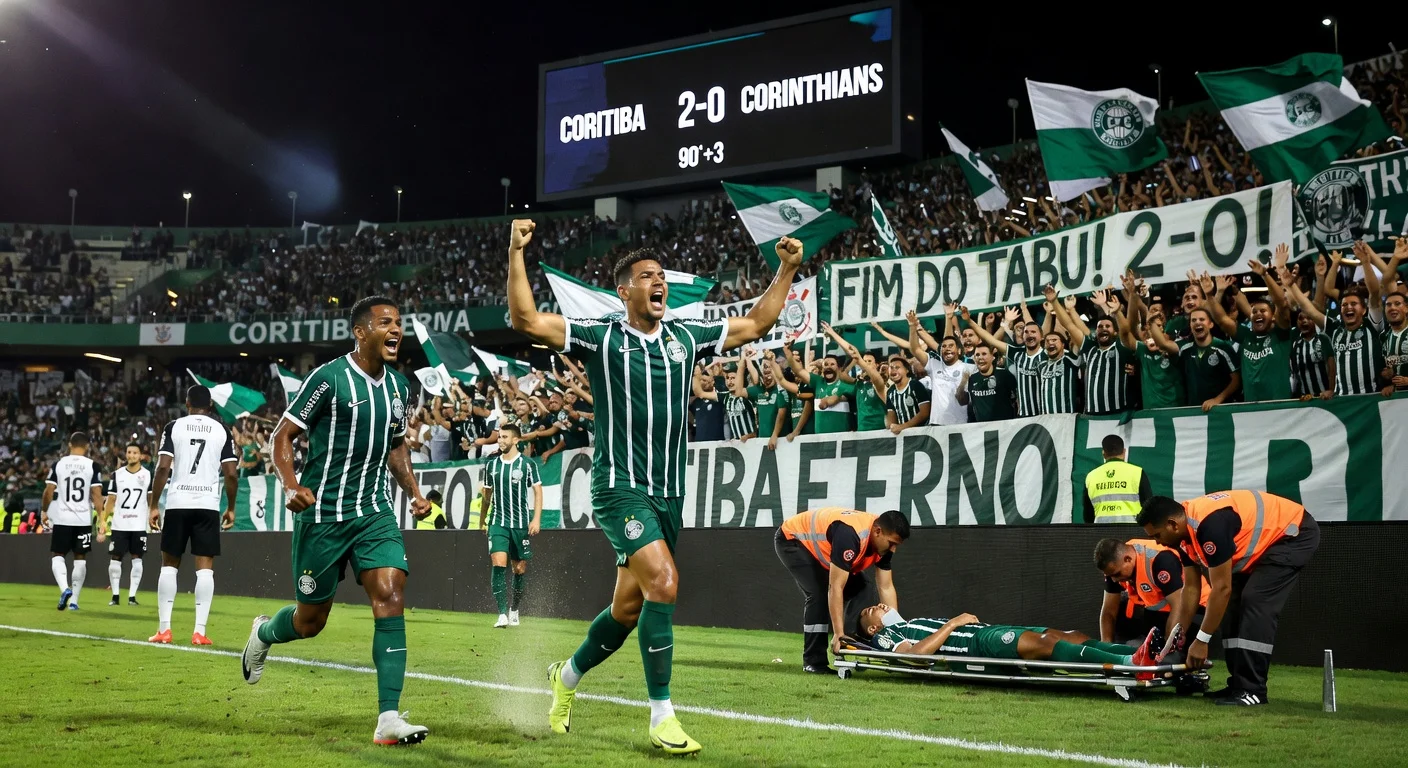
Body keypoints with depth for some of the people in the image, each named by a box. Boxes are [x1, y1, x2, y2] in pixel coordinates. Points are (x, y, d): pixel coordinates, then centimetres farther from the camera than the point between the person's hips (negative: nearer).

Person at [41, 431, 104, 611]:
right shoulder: (93, 466, -2)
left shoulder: (58, 464, 1)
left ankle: (65, 588, -14)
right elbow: (97, 495, -6)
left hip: (61, 518, 0)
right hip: (84, 519, 0)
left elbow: (49, 491, -1)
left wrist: (44, 511, 15)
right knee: (80, 559, 9)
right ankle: (74, 600, 10)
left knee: (58, 555, 11)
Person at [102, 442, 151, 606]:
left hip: (139, 525, -1)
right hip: (119, 525, 1)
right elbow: (111, 500, 6)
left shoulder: (147, 475, 3)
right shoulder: (117, 475, 4)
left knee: (137, 559, 0)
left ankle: (132, 595, 4)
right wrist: (104, 520, -1)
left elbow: (151, 499, 6)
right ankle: (115, 595, 10)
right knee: (115, 559, 1)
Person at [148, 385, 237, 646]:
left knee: (169, 564, 11)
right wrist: (231, 508, 12)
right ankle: (199, 631, -4)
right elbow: (230, 474, 0)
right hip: (208, 505, 0)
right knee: (205, 567, 1)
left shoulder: (173, 427, 4)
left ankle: (164, 629, 9)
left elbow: (163, 468, -5)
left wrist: (153, 506, 0)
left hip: (177, 504, 0)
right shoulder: (222, 431, 6)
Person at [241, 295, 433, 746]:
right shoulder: (329, 379, -11)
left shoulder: (398, 386, 9)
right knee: (310, 620, 7)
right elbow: (282, 436, -7)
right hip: (323, 513, -4)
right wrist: (291, 485, -24)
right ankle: (263, 634, 44)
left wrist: (414, 493, 9)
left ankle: (388, 719, -15)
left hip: (374, 512, 5)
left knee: (390, 596, -15)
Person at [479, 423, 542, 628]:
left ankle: (514, 610, 27)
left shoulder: (528, 464, -2)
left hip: (521, 524, -1)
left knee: (520, 568, 6)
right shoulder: (492, 465, 8)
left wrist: (536, 519, -9)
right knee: (498, 564, -14)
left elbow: (538, 491, 0)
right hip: (498, 522, 1)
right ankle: (502, 614, -15)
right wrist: (482, 519, 17)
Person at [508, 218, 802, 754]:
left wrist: (785, 270, 17)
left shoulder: (686, 337, 11)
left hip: (669, 492, 6)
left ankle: (568, 675, 39)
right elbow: (526, 320, -11)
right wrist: (517, 254, -18)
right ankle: (661, 716, -12)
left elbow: (754, 325, 22)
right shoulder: (600, 336, -2)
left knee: (628, 608, 11)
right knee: (663, 581, -23)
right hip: (620, 486, -6)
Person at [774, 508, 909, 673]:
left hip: (818, 545, 9)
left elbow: (886, 588, -6)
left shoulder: (883, 541, -13)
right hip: (791, 540, -9)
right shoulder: (850, 535, -39)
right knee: (819, 594, -23)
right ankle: (813, 661, -15)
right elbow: (835, 588, -38)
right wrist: (838, 634, -37)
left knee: (857, 590, 1)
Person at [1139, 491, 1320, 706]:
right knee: (1235, 603, 5)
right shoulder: (1185, 531, -3)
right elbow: (1191, 588, 5)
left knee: (1256, 602, -19)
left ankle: (1252, 690, -16)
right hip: (1268, 540, 10)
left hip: (1295, 533, -10)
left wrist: (1201, 640, -21)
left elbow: (1221, 588, -28)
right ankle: (1239, 684, 9)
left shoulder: (1209, 524, -33)